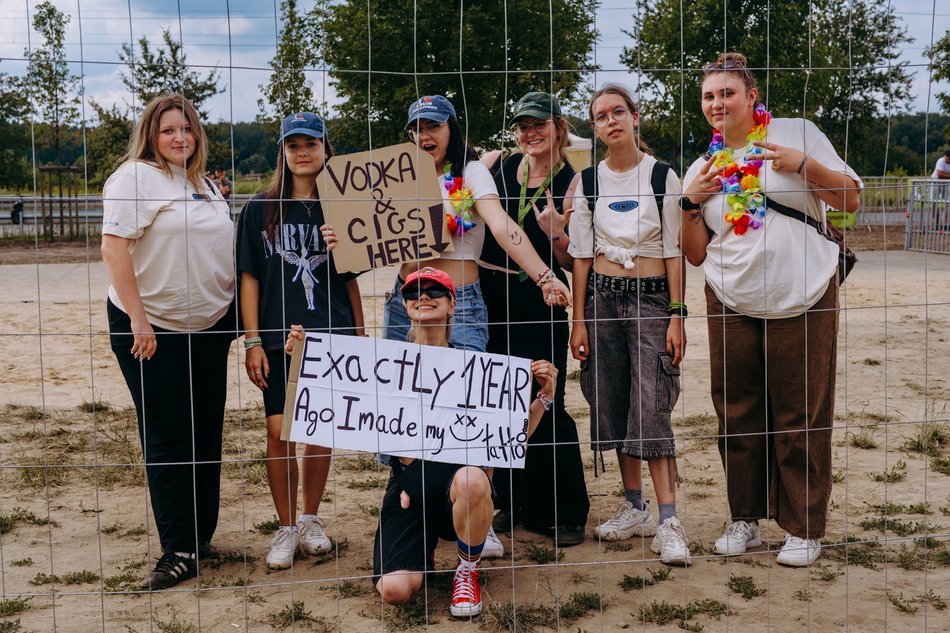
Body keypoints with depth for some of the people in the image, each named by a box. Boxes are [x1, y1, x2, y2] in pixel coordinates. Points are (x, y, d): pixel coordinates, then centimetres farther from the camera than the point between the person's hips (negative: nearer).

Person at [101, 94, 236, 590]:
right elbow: (114, 247, -16)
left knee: (206, 435, 10)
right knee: (167, 439, -2)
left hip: (209, 327, 7)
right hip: (154, 331, -7)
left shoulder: (203, 184, 15)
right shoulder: (135, 176, -8)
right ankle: (179, 551, 6)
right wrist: (138, 320, -20)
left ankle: (201, 537, 22)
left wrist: (234, 315, 15)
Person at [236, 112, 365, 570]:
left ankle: (310, 519, 24)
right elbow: (249, 277, 2)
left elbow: (351, 279, 11)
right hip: (278, 337, -1)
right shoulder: (261, 208, 3)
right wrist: (252, 341, -4)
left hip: (332, 335, 2)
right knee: (280, 432, -4)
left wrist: (360, 337, 8)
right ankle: (286, 528, 11)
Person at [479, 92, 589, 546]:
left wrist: (554, 233, -20)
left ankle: (565, 513, 11)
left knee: (545, 406, -4)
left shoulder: (571, 183, -2)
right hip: (490, 298, 4)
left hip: (539, 302, -3)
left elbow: (571, 261, -1)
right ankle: (513, 503, 27)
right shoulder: (494, 165, 5)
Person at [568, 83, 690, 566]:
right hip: (603, 297, 3)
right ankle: (634, 507, 19)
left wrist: (676, 316, -8)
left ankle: (668, 521, -10)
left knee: (652, 408, -12)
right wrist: (579, 321, 2)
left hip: (652, 297, -3)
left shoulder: (662, 177, -1)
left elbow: (674, 252, -2)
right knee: (614, 405, 6)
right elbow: (581, 255, 6)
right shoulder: (587, 182, 6)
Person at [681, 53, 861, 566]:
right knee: (737, 416, 9)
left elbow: (851, 200, 0)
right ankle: (745, 518, 24)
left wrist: (805, 164, -14)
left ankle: (803, 528, 16)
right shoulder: (701, 169, 11)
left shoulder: (797, 134, 0)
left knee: (801, 417, 3)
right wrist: (690, 203, -3)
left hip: (802, 302, -3)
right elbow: (695, 255, 12)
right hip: (732, 306, 4)